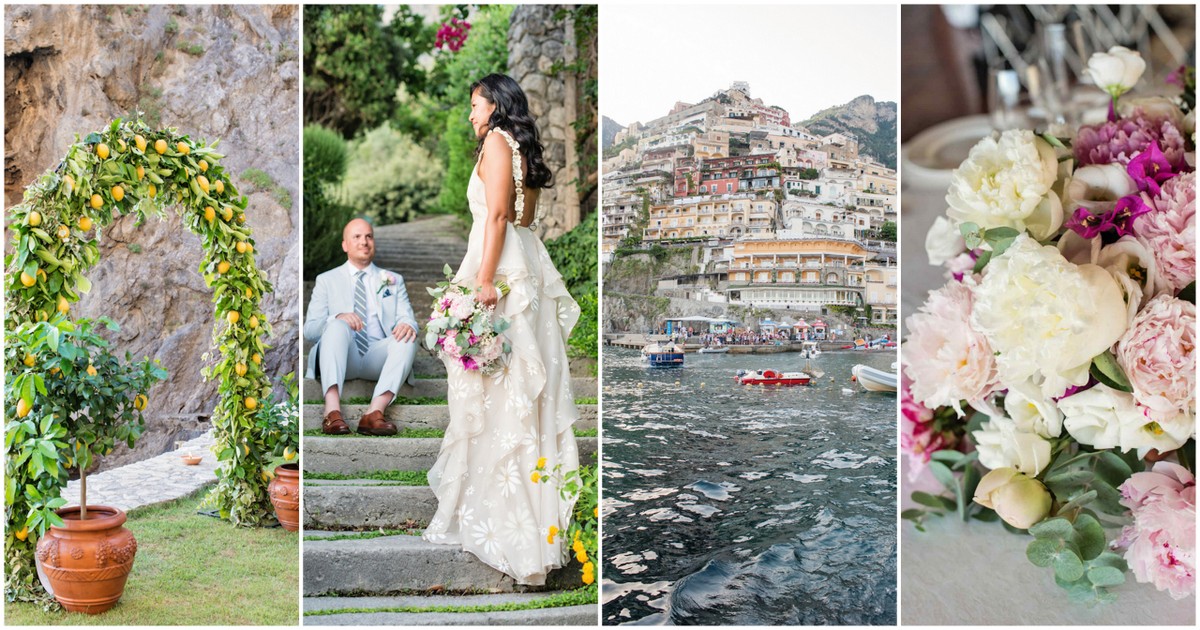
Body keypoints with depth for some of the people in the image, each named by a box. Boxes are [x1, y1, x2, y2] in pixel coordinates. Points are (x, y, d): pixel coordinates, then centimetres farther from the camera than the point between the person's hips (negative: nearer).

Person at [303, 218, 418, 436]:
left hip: (377, 359, 1)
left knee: (407, 337, -28)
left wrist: (407, 325, -19)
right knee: (337, 325, -32)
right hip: (342, 360, -1)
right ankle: (332, 412, -48)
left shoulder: (393, 280, 22)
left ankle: (374, 412, -43)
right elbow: (309, 329, 6)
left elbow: (407, 318, 8)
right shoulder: (326, 280, 17)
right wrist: (337, 318, -17)